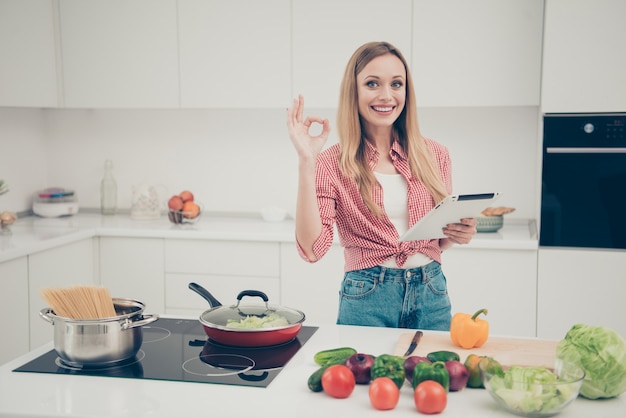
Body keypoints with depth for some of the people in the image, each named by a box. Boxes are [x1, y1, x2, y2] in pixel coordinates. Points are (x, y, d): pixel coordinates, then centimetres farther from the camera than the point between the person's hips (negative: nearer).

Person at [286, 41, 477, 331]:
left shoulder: (434, 155, 3)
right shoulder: (331, 164, -6)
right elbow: (312, 249, -18)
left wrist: (460, 234, -9)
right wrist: (306, 162, -21)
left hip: (431, 296, 3)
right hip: (366, 299, -3)